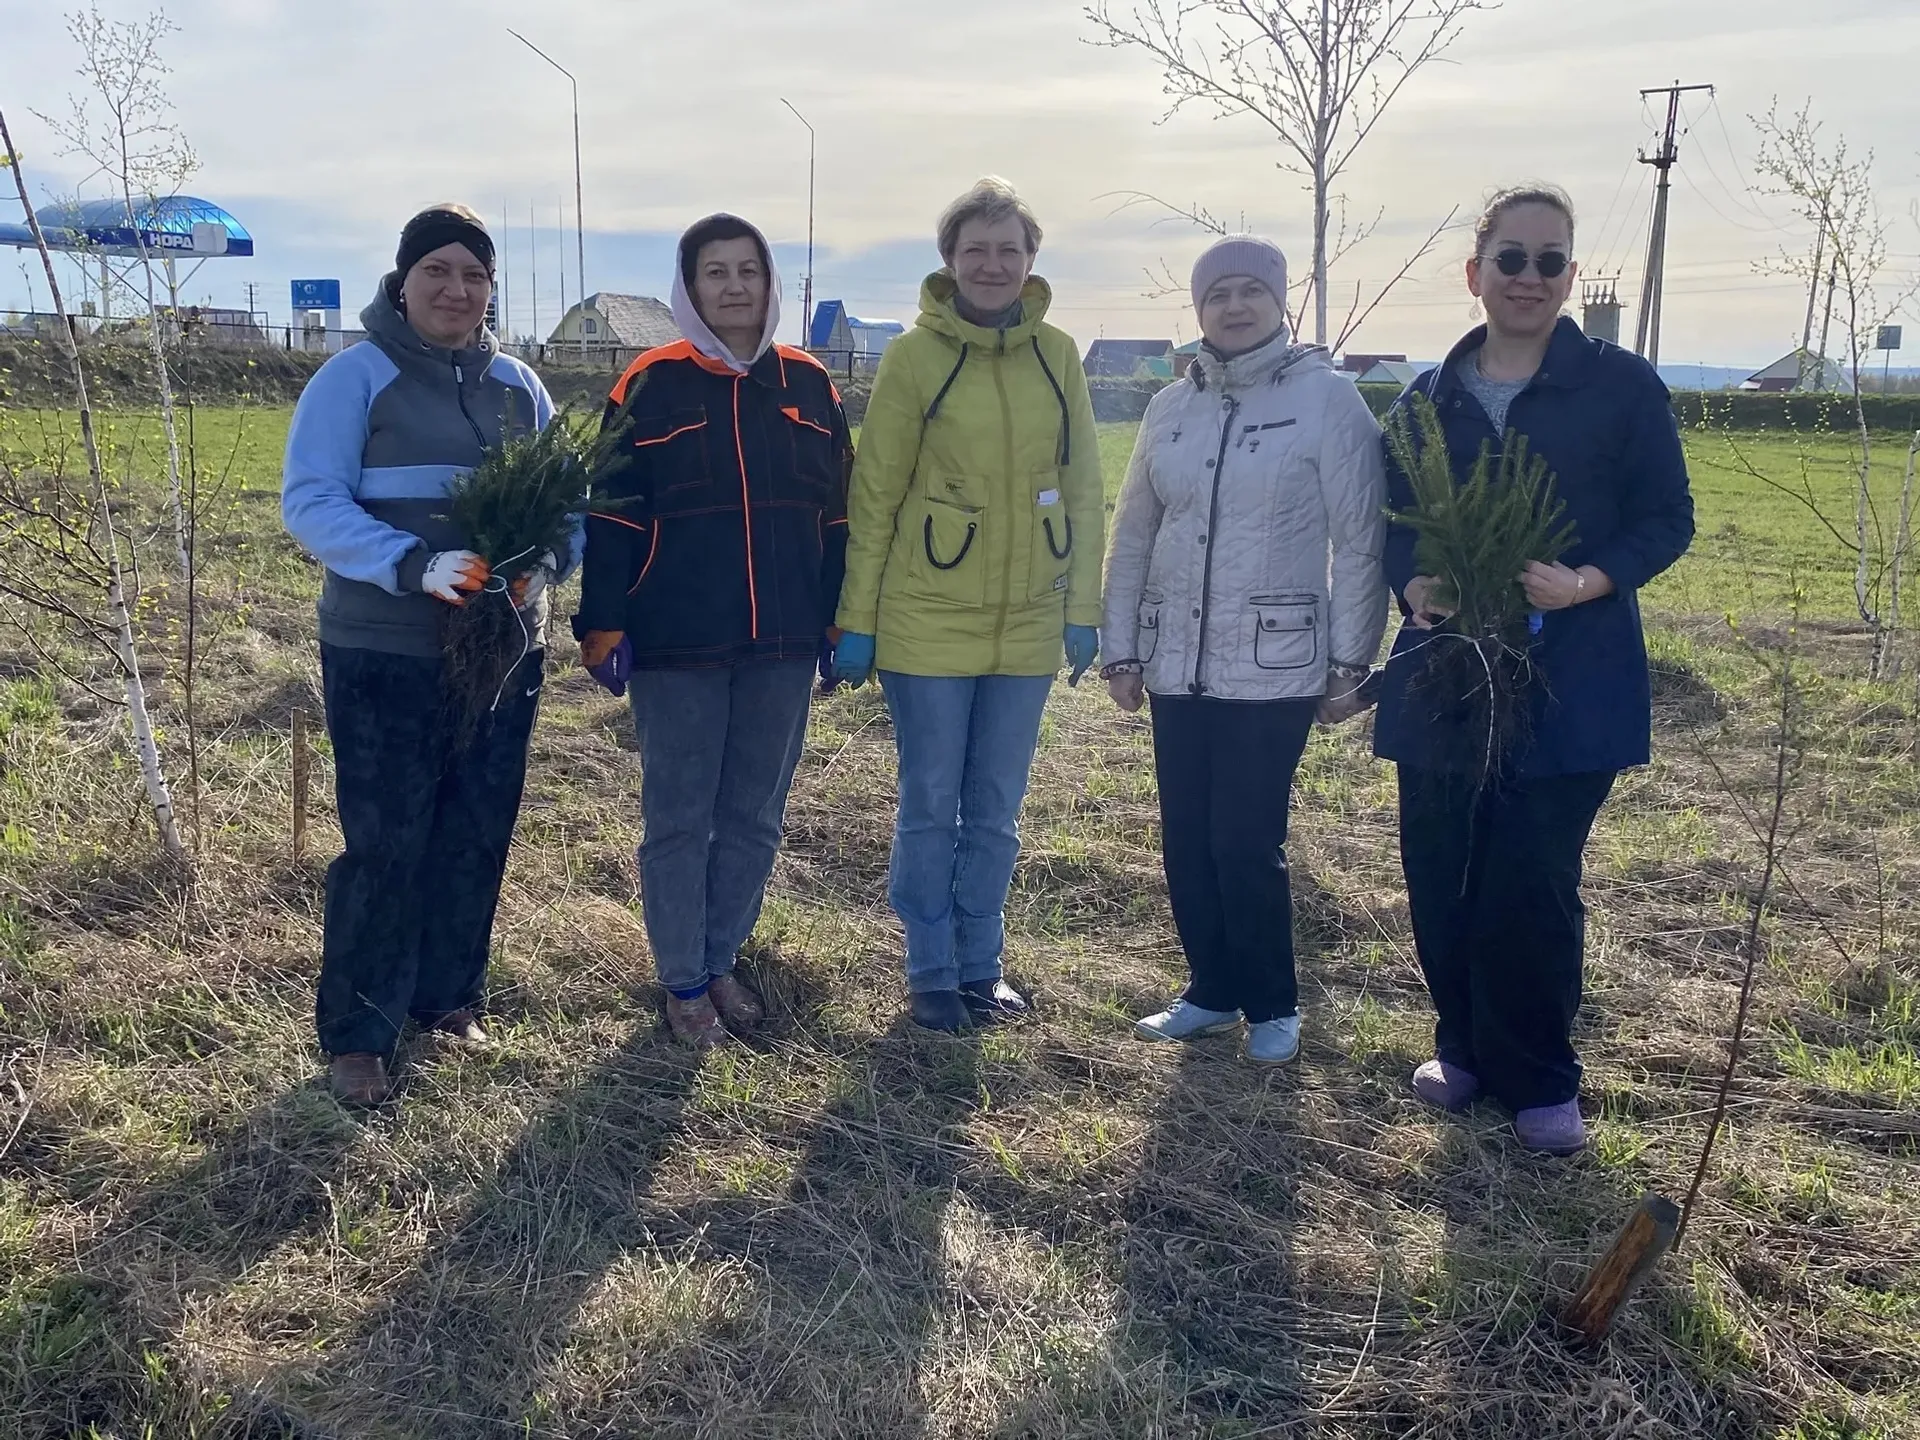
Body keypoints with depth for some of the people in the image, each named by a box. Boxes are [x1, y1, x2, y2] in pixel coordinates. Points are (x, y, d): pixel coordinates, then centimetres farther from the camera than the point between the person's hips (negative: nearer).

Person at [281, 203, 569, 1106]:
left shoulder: (518, 387, 9)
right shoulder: (355, 378, -6)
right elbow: (310, 503, -14)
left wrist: (546, 563, -15)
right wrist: (414, 566, -28)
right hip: (384, 656, -5)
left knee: (478, 839, 13)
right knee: (385, 845, -3)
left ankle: (449, 997, 30)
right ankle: (356, 1035, 11)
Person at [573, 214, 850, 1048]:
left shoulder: (808, 387, 7)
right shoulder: (652, 386, -3)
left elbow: (837, 515, 10)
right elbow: (612, 517, -4)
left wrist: (842, 623, 8)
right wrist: (602, 627, -9)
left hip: (782, 646, 4)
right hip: (677, 646, -3)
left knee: (755, 817, 12)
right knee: (679, 820, 5)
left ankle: (721, 962, 29)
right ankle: (682, 982, 19)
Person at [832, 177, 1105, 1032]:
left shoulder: (1057, 355, 3)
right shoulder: (914, 355, -6)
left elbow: (1081, 489, 7)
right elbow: (874, 494, -5)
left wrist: (1083, 610, 4)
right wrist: (856, 622, -6)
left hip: (1027, 625, 3)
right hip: (928, 621, -3)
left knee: (996, 811, 13)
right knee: (931, 808, 7)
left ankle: (980, 965, 29)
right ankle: (932, 975, 23)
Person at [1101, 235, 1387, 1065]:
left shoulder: (1326, 398, -6)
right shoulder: (1170, 408, 8)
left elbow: (1360, 540, -6)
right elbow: (1133, 535, 12)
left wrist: (1351, 663, -7)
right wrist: (1120, 651, 9)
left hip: (1275, 667, -5)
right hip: (1177, 667, 5)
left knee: (1247, 843, -4)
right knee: (1185, 840, 9)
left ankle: (1273, 1006, 16)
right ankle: (1212, 990, 27)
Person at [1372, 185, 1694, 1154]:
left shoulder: (1621, 386, 1)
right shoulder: (1430, 397, 11)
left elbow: (1666, 519, 0)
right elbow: (1391, 520, 13)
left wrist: (1587, 582, -18)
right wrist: (1411, 584, -8)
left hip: (1568, 682, -3)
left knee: (1532, 884, -5)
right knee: (1440, 879, 5)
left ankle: (1538, 1079, 14)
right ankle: (1465, 1046, 26)